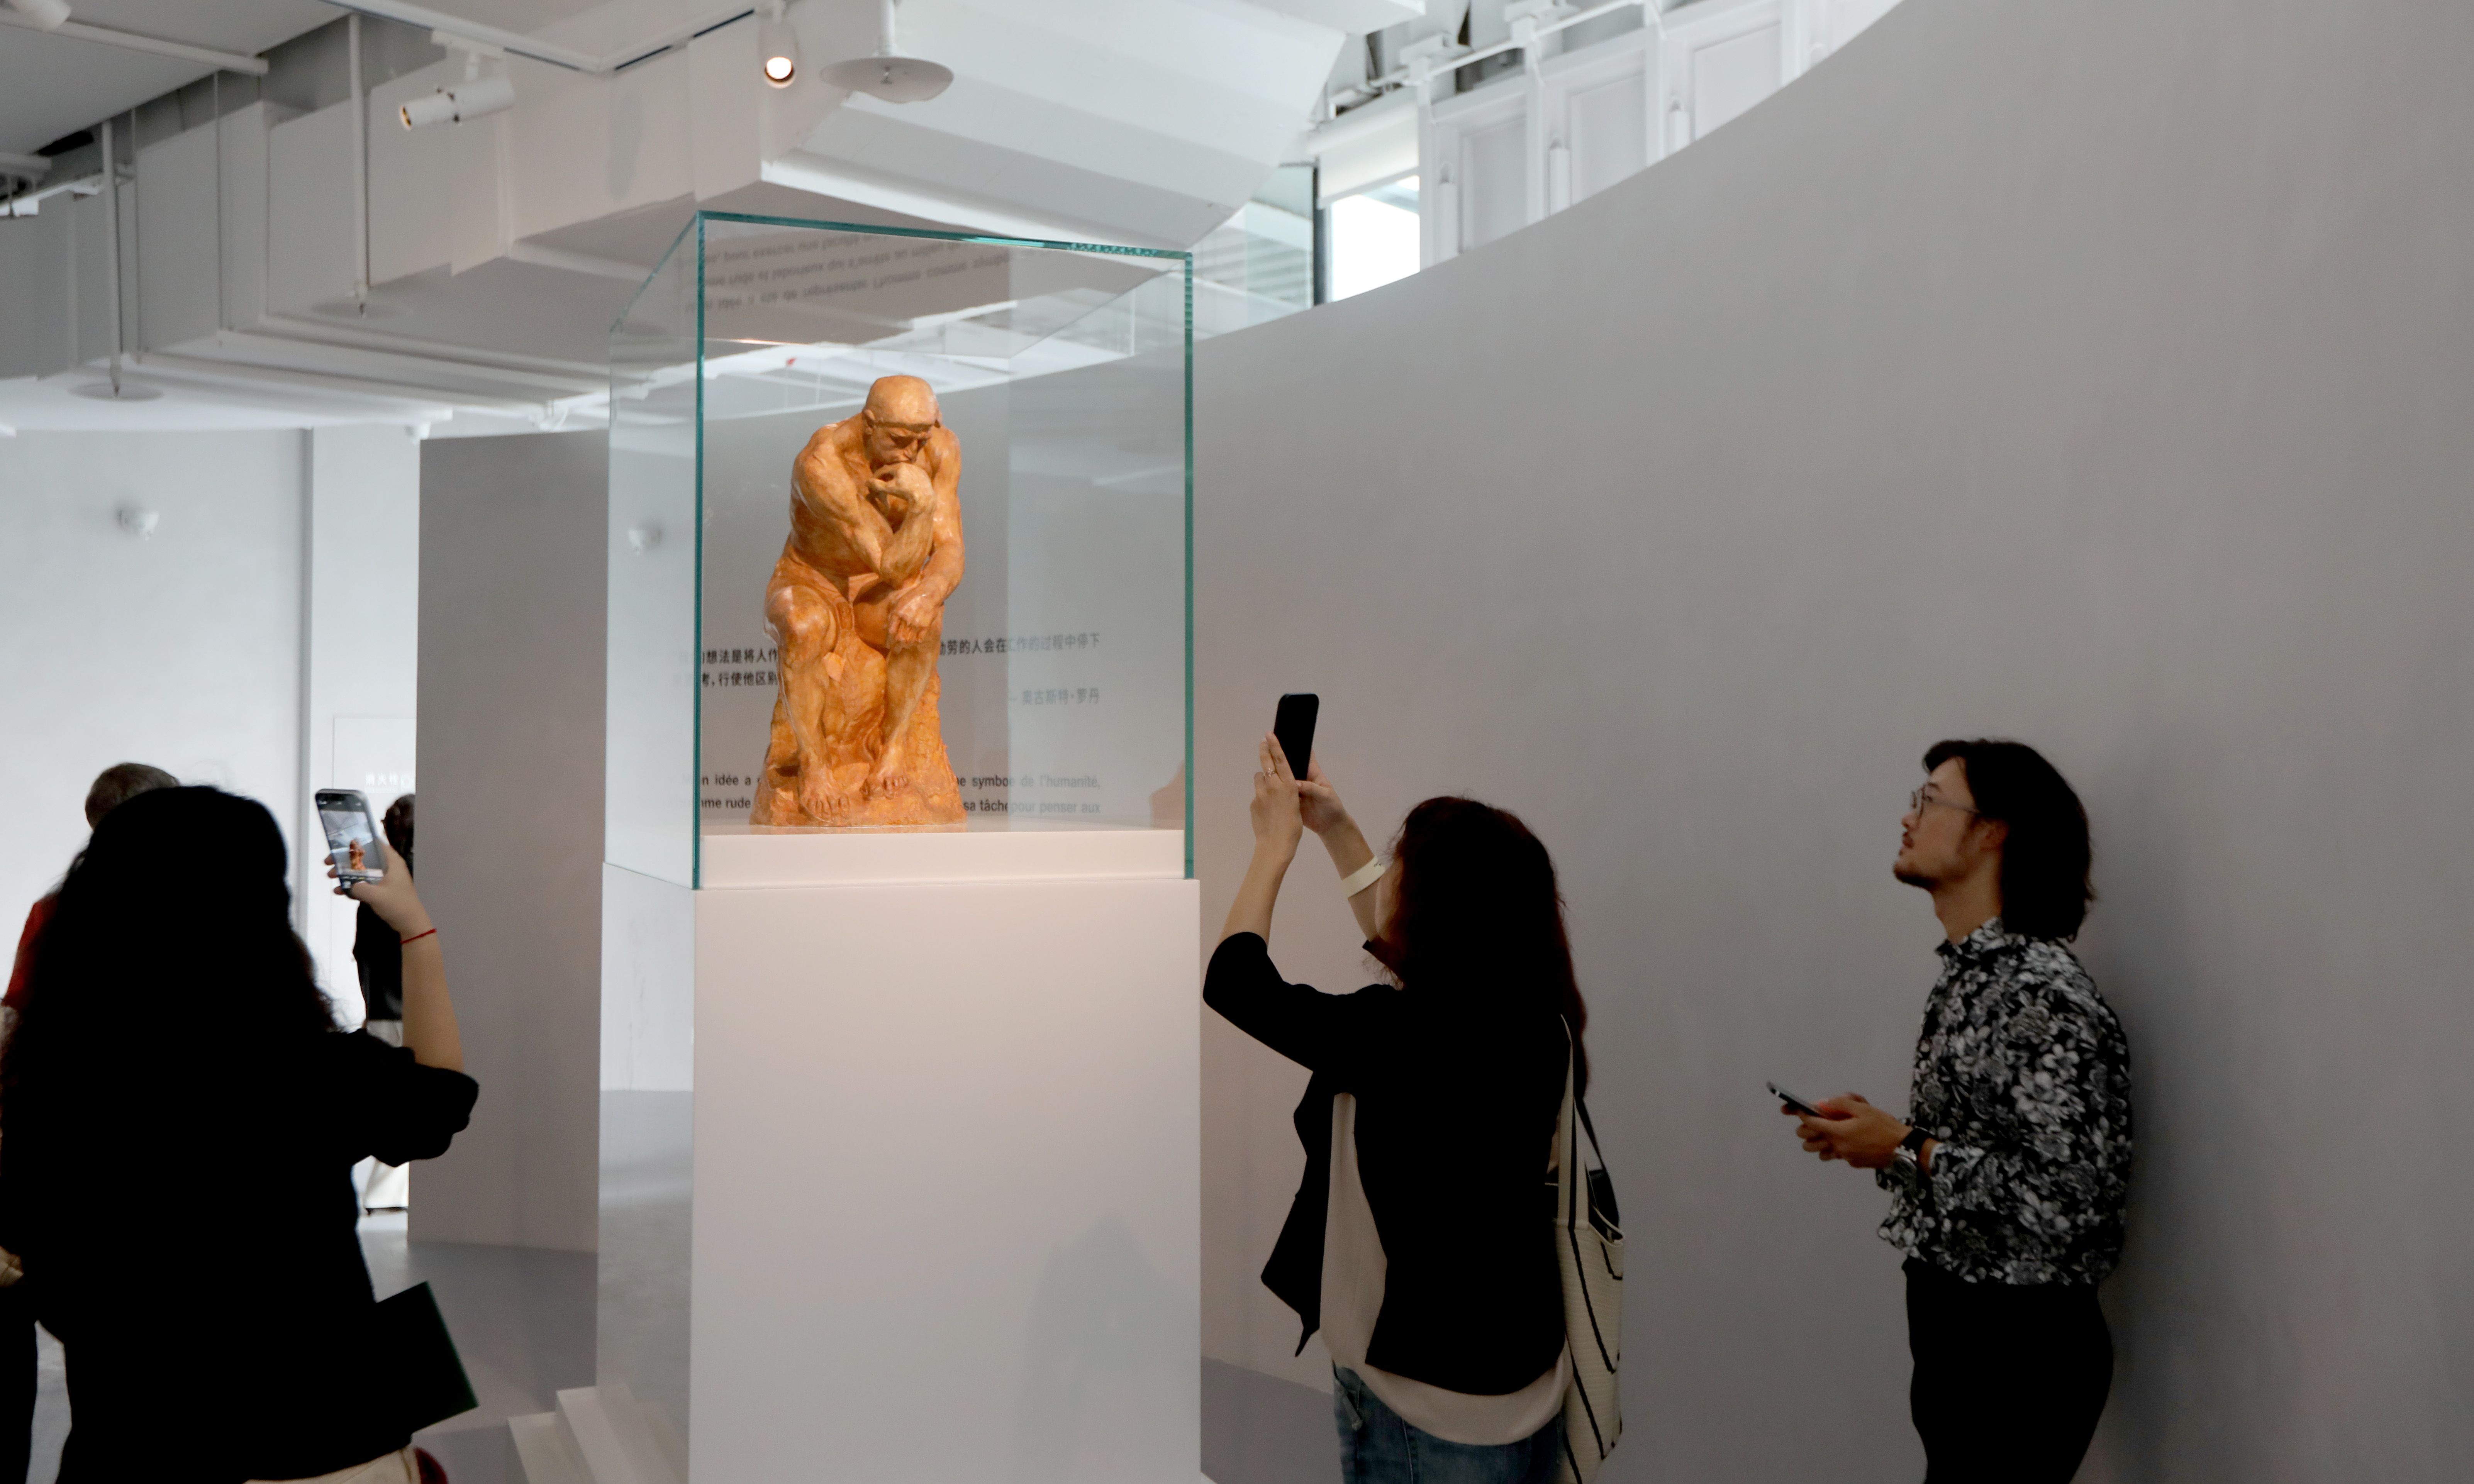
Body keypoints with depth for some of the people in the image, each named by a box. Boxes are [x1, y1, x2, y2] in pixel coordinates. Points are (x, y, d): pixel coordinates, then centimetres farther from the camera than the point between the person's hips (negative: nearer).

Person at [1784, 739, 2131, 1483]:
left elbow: (2070, 1198, -26)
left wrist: (1905, 1151, -20)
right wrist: (1879, 1131, 1)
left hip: (2019, 1347, -9)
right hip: (1954, 1329, 9)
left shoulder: (2044, 992, -21)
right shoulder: (1970, 973, 8)